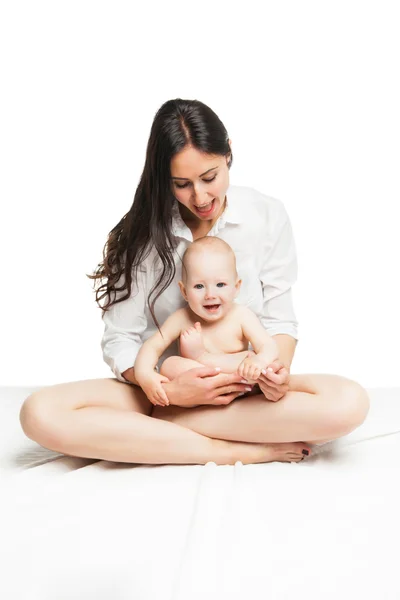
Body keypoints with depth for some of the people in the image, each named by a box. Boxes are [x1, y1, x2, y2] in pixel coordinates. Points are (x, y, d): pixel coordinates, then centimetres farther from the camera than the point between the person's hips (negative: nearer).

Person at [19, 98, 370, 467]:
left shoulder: (267, 216, -4)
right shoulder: (142, 231, -6)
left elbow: (278, 318, -2)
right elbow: (120, 340, -8)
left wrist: (277, 369, -23)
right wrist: (171, 390, -26)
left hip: (244, 389, 1)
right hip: (165, 390, 0)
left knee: (349, 402, -29)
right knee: (40, 414, -26)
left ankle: (155, 425, -21)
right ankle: (234, 450, -24)